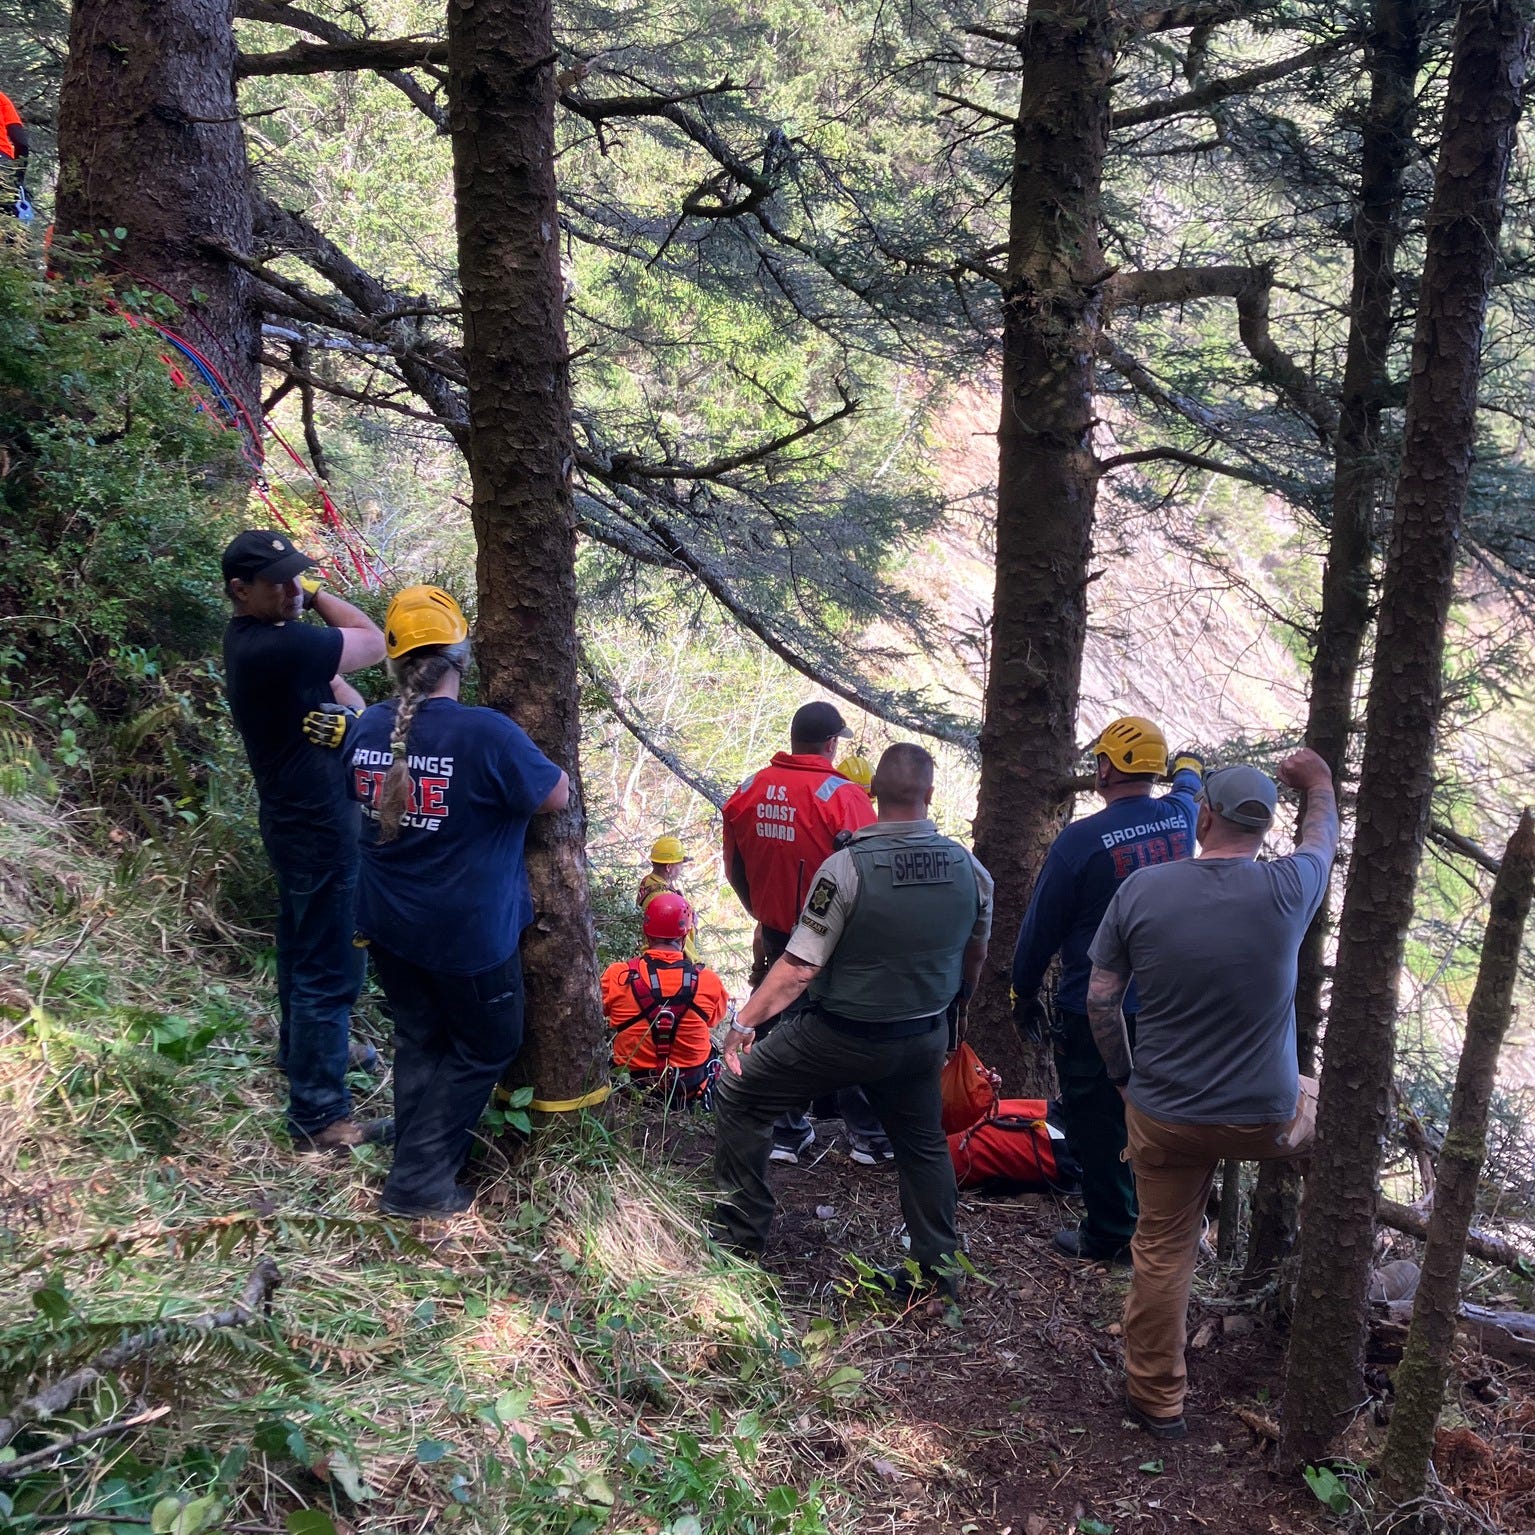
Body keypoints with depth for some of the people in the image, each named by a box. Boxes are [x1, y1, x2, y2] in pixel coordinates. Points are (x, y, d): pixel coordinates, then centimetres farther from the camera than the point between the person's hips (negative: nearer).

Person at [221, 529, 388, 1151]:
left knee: (303, 946, 26)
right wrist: (315, 596, -8)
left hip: (296, 816, 11)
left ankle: (302, 1048, 46)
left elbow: (330, 680, 8)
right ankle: (318, 1117, 3)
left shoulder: (257, 634, 4)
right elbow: (374, 643, -18)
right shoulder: (277, 647, -28)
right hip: (319, 825, -11)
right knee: (330, 970, -4)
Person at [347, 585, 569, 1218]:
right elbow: (556, 797, -11)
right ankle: (419, 1182, 12)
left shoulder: (367, 728, -5)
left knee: (419, 1039, 23)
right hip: (467, 932, -5)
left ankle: (418, 1153, 31)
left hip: (388, 927, 6)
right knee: (485, 1048, 14)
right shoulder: (486, 734, -24)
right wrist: (538, 765, 8)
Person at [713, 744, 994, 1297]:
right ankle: (937, 1267, 30)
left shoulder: (847, 866, -23)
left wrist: (745, 1021, -10)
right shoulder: (969, 868, -7)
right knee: (922, 1141, 24)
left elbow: (799, 968, -21)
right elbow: (974, 958, 9)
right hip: (925, 1038, 5)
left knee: (740, 1094, 13)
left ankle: (742, 1235, 20)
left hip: (842, 1037, -5)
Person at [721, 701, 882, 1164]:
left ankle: (787, 1133, 23)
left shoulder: (749, 791, -2)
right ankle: (869, 1136, 15)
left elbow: (735, 869, 8)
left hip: (775, 936, 5)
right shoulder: (844, 797, -19)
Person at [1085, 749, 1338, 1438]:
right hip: (1267, 1119, 0)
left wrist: (1123, 1073, 11)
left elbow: (1099, 1000, -5)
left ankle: (1156, 1399, 27)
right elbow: (1322, 838, 10)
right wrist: (1318, 783, 30)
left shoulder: (1141, 889, -12)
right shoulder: (1286, 891, -14)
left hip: (1165, 1116, 0)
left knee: (1163, 1249, 15)